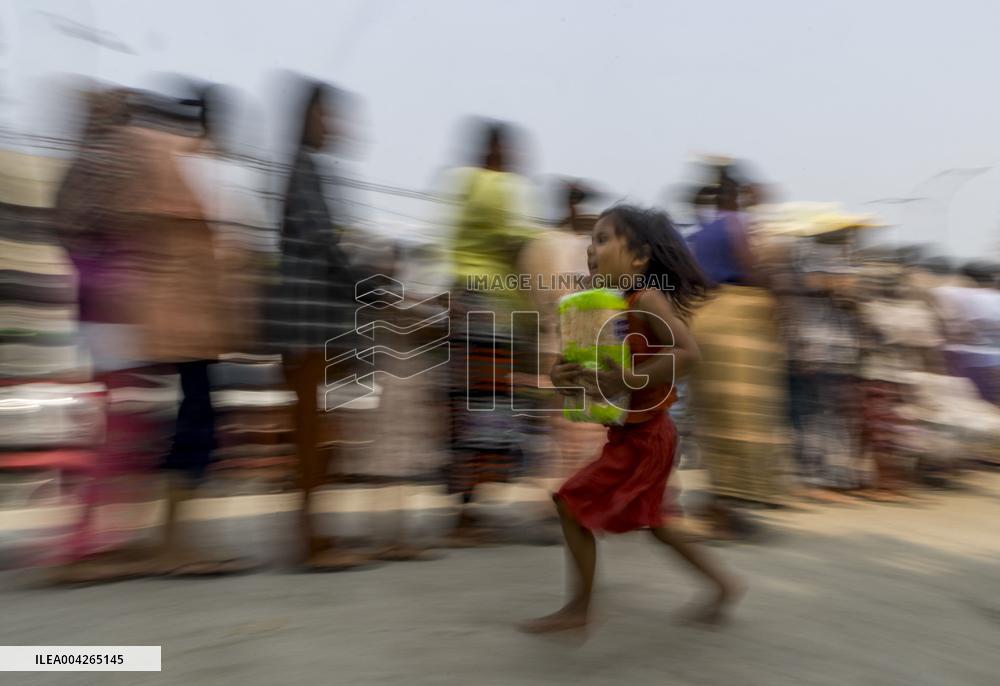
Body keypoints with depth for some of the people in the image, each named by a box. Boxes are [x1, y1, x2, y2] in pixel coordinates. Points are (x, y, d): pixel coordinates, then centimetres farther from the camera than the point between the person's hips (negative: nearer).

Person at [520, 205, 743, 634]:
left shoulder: (648, 300, -18)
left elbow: (688, 353, -30)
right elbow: (603, 372, 11)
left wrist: (626, 381, -32)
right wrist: (566, 375, -9)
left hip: (643, 437, -9)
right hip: (635, 434, 9)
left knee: (572, 504, -5)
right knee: (649, 518, 22)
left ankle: (579, 608, 11)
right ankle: (722, 582, 38)